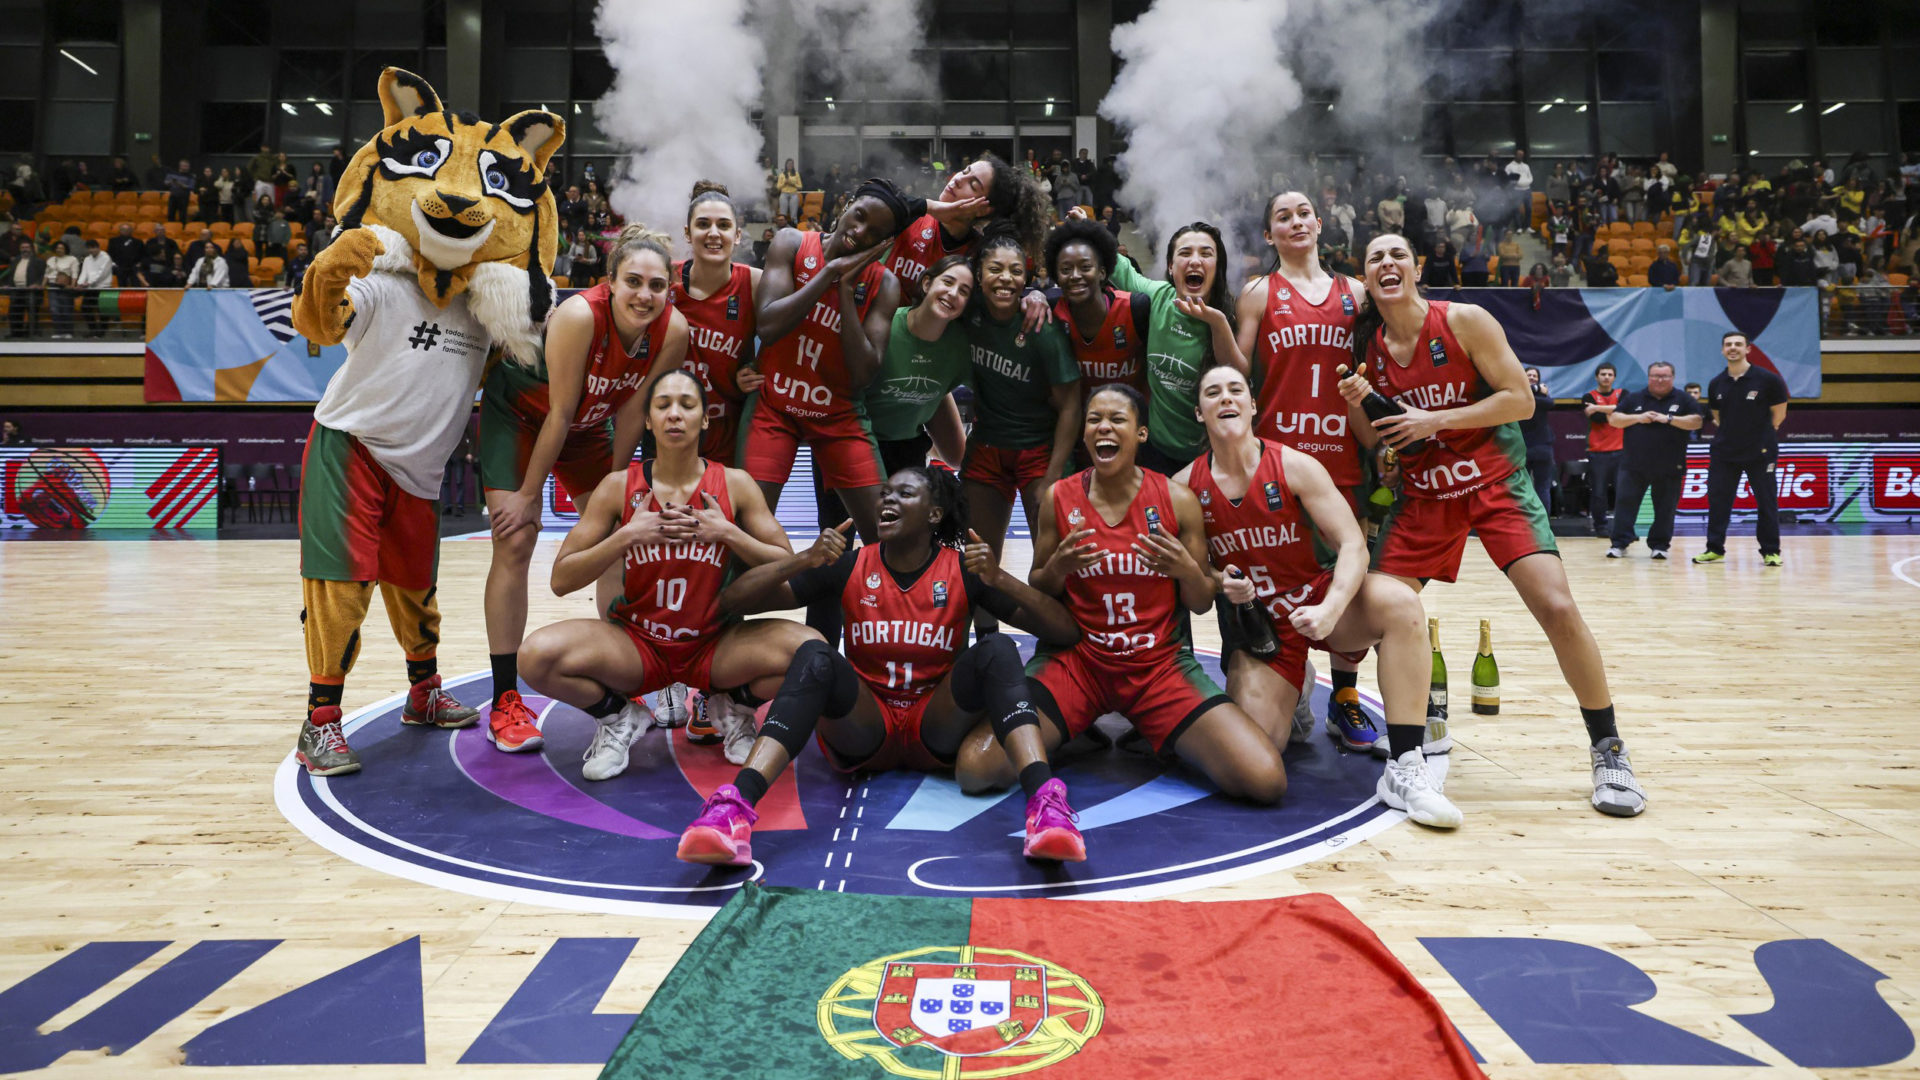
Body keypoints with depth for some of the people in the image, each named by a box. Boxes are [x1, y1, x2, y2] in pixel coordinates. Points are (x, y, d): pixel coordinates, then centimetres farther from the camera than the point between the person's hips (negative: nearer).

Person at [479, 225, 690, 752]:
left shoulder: (673, 331, -22)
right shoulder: (579, 316, -35)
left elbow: (632, 414, -11)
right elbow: (558, 414, -28)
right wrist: (527, 495, -19)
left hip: (587, 426, 5)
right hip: (516, 413, -5)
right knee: (515, 542, -12)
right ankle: (505, 703, -5)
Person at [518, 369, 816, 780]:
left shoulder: (734, 485, -4)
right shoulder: (619, 487, -5)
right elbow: (561, 580, -6)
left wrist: (726, 532, -19)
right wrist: (627, 535, -19)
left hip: (714, 646, 1)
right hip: (635, 644, 0)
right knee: (537, 656, -29)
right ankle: (619, 718, 4)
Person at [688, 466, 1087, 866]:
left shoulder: (965, 571, 0)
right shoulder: (849, 567, 2)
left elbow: (1066, 633, -6)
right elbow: (734, 601, -3)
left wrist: (1000, 580, -21)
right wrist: (805, 559, -18)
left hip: (938, 727, 0)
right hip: (862, 728, 0)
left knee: (997, 649, -25)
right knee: (815, 657, -29)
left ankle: (1045, 802, -45)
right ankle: (734, 807, -47)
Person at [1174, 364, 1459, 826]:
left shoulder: (1295, 467, -11)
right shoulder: (1186, 486, -6)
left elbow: (1353, 544, -17)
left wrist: (1329, 610, -34)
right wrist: (1219, 582, -18)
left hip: (1315, 600, 0)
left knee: (1399, 603, -33)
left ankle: (1405, 770, -28)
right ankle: (1288, 692, 21)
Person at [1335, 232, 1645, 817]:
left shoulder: (1464, 321, -9)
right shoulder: (1367, 347, 2)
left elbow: (1521, 399, -12)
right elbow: (1373, 440, 8)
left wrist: (1435, 421, -20)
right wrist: (1357, 407, -13)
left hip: (1494, 482, -4)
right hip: (1422, 493, 4)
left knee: (1558, 608, -17)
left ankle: (1608, 752, 0)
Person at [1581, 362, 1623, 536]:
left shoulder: (1622, 394, 11)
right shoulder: (1589, 397, 6)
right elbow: (1596, 418, -10)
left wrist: (1599, 408, -15)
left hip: (1620, 451, 1)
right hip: (1597, 452, -1)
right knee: (1598, 492, 1)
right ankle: (1600, 526, 11)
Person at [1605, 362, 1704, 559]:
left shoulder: (1684, 399, 5)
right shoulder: (1633, 398, 9)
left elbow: (1697, 422, -4)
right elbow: (1613, 419, 5)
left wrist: (1669, 419, -14)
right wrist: (1638, 418, -9)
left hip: (1669, 468, -1)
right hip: (1634, 466, 1)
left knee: (1665, 508, 4)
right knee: (1625, 502, -3)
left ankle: (1659, 545, 14)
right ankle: (1620, 544, 1)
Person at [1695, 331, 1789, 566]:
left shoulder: (1767, 379, -6)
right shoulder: (1716, 384, 5)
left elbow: (1778, 415, 1)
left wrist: (1760, 435, 5)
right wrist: (1729, 435, 10)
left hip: (1760, 452, -3)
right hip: (1723, 452, 3)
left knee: (1767, 502, 2)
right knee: (1717, 500, 2)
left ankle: (1771, 551, 11)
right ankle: (1715, 549, 11)